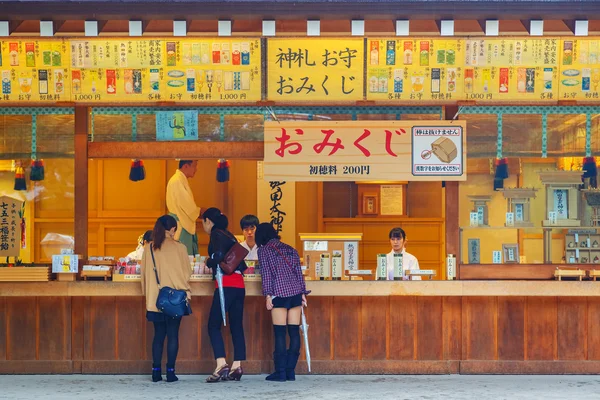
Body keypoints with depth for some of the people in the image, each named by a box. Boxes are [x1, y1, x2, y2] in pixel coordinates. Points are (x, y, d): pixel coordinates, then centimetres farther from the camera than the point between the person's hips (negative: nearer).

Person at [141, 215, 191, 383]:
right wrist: (185, 291, 14)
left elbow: (144, 273, 7)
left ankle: (156, 371, 7)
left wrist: (148, 292, 18)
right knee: (173, 334, 3)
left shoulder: (148, 248, 0)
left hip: (155, 298, 3)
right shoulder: (179, 248, -8)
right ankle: (170, 371, 1)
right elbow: (187, 272, -1)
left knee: (158, 334, 10)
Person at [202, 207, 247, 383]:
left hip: (226, 284, -8)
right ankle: (237, 366, 3)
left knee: (214, 325, -6)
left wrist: (208, 262, -2)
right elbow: (242, 265, 18)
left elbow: (219, 255, -20)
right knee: (236, 326, 7)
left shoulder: (216, 234, -3)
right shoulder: (229, 235, 20)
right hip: (239, 284, 8)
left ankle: (221, 365, -18)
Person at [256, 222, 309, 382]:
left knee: (280, 333, -4)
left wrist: (268, 295, -5)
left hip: (279, 294, -5)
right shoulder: (290, 249, 18)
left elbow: (266, 274, -4)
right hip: (296, 291, 5)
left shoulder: (263, 251, 4)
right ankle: (290, 370, 4)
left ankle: (280, 372, -6)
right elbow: (299, 272, 15)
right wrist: (303, 293, 15)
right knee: (294, 332, 4)